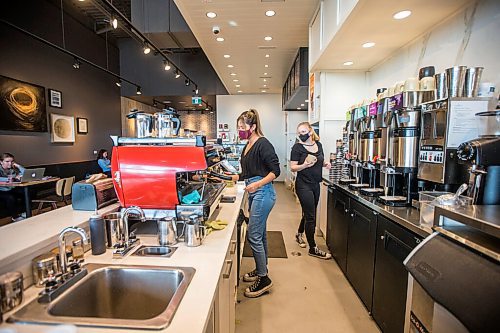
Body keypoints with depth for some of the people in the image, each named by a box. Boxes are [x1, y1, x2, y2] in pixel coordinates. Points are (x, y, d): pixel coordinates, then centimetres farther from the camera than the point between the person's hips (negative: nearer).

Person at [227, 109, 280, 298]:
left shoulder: (263, 144, -13)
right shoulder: (248, 146, 15)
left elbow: (275, 171, -17)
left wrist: (258, 184, -25)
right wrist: (236, 177, 10)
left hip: (263, 193, -10)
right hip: (254, 194, 10)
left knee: (253, 235, -6)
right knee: (259, 234, 18)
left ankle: (263, 279, 10)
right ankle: (261, 270, 33)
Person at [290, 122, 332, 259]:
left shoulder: (318, 144, 6)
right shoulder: (297, 147, -10)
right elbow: (293, 167, -11)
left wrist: (326, 164, -2)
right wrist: (304, 165, -28)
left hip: (316, 184, 7)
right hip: (304, 185, -6)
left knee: (308, 213, 20)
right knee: (310, 216, -2)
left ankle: (299, 234, 45)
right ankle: (313, 249, 11)